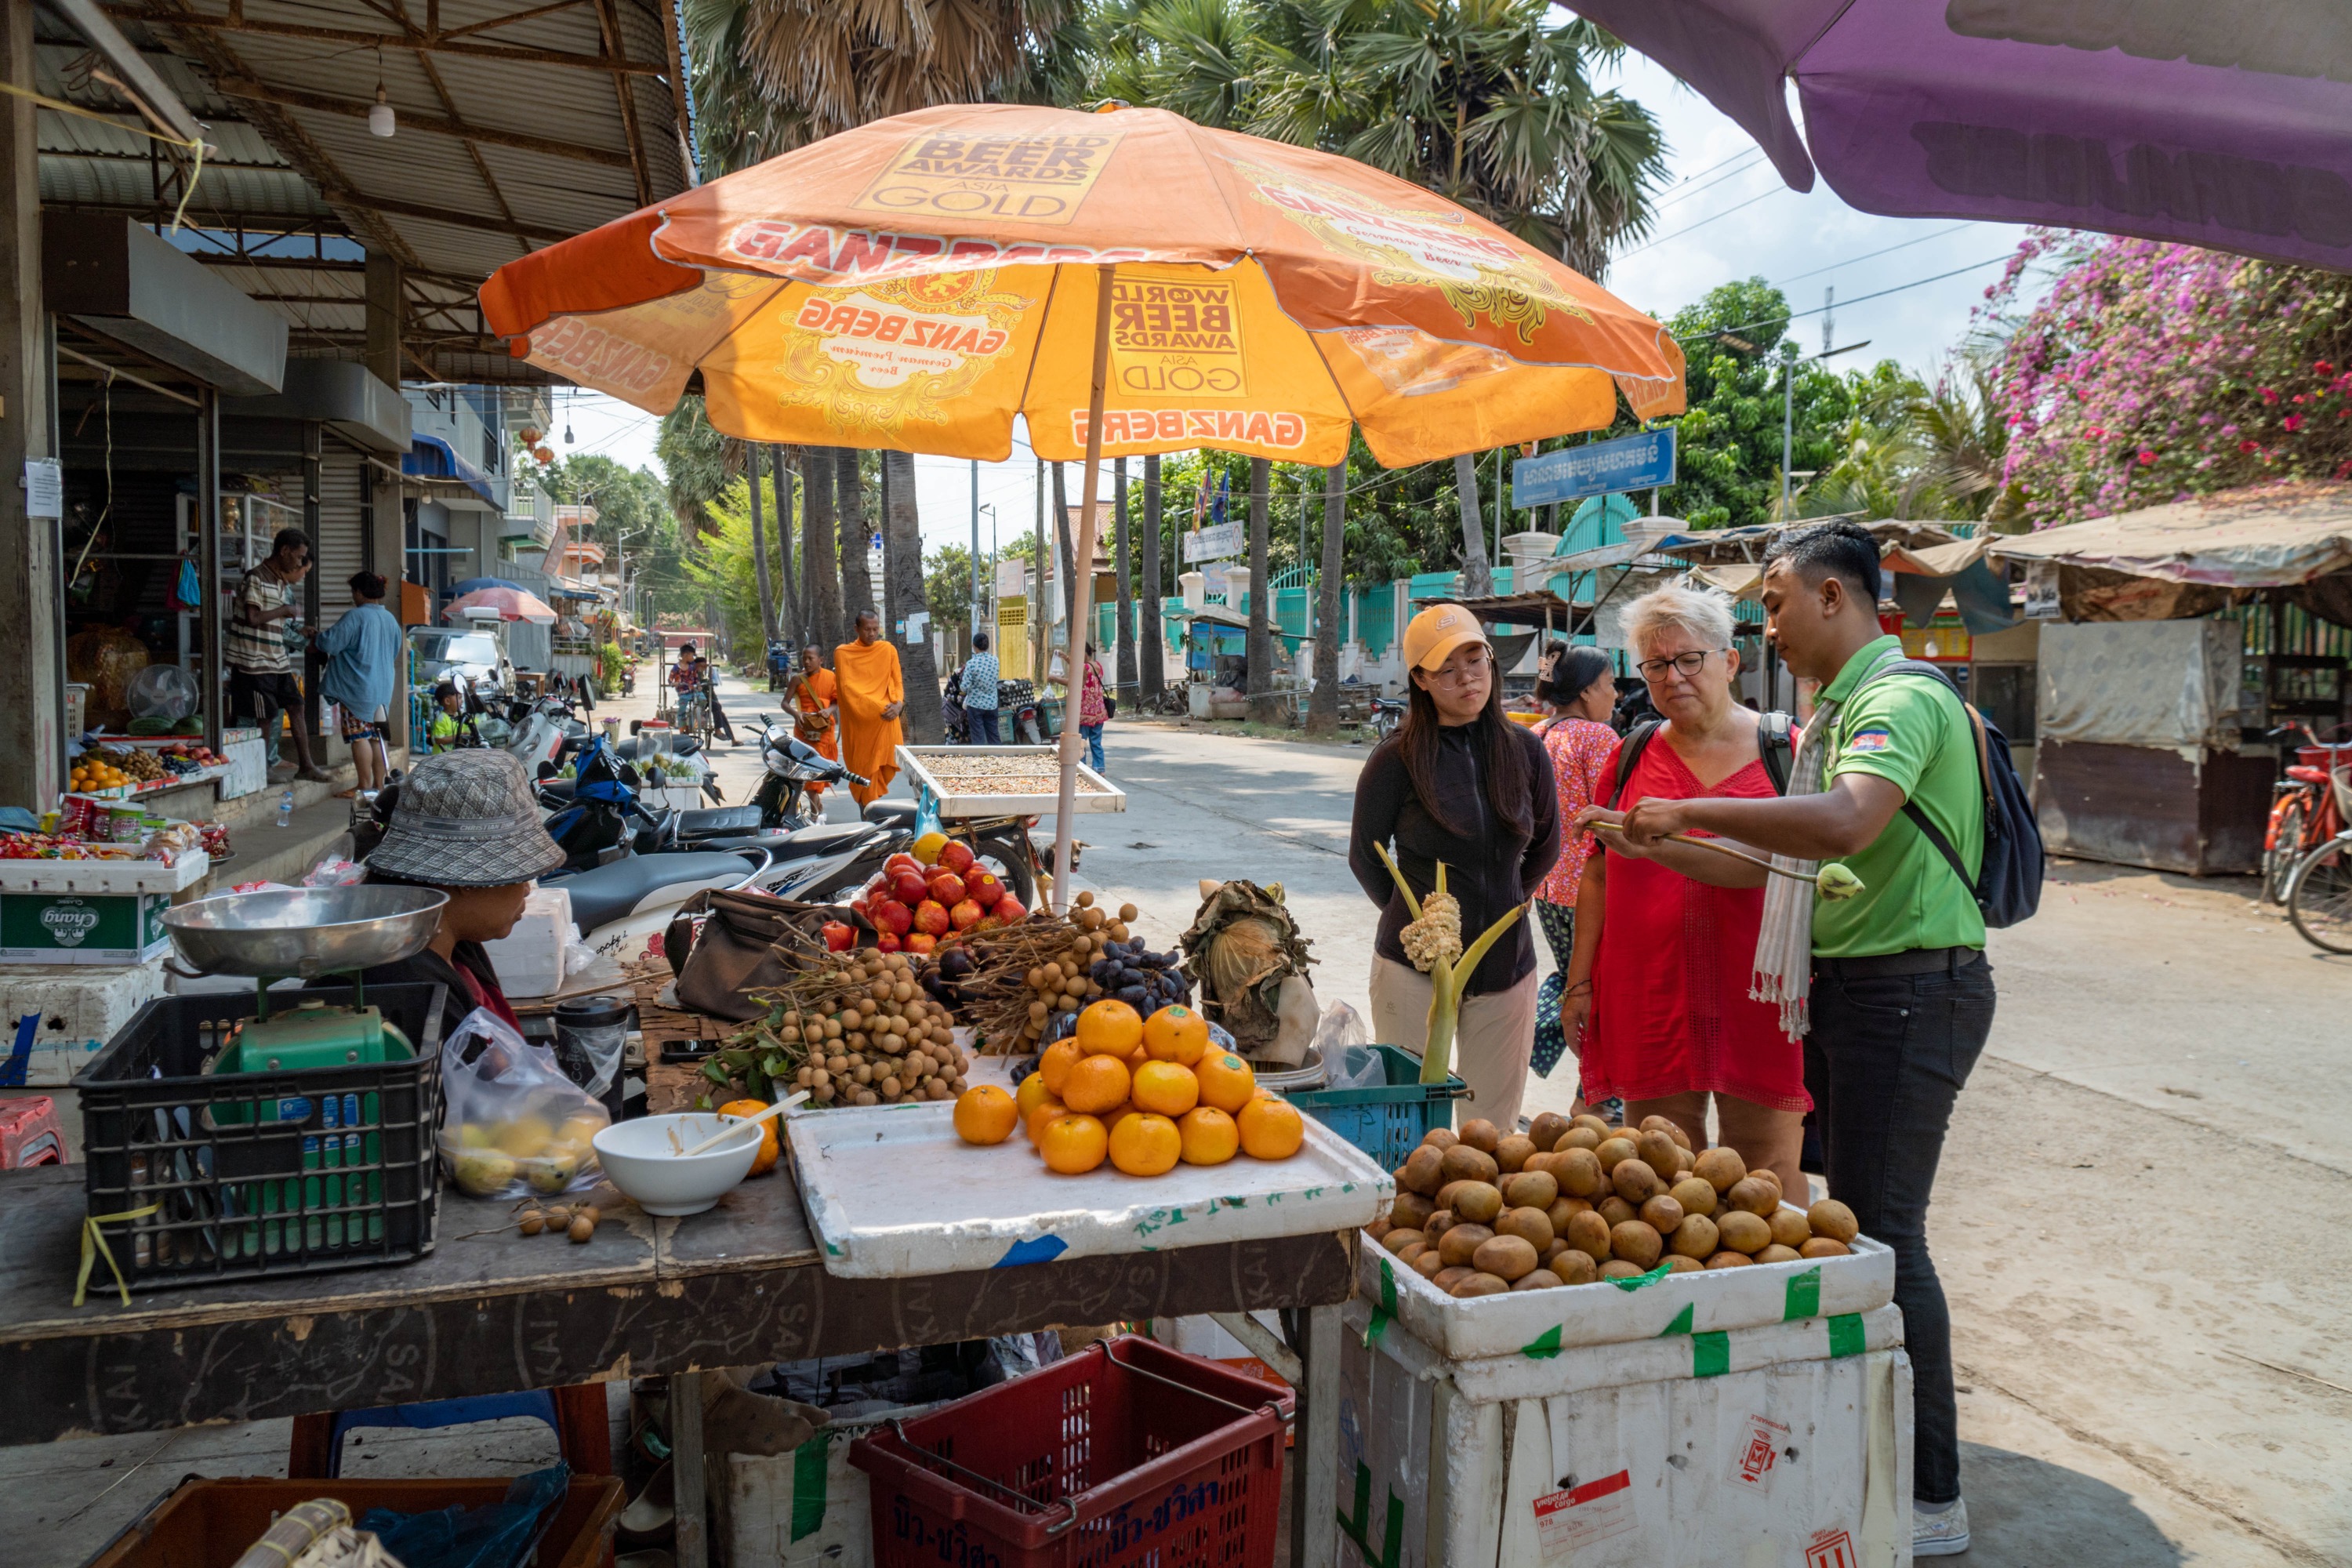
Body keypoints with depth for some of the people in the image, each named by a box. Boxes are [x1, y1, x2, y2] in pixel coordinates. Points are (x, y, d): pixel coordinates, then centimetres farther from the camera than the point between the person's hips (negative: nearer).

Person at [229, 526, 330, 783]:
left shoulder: (282, 583, 13)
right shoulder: (256, 579, -14)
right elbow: (253, 618, -23)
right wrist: (285, 610, -14)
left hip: (277, 659, 9)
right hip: (254, 661, -9)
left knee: (295, 707, 8)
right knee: (265, 717, -3)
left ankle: (305, 765, 13)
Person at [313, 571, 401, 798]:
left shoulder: (355, 616, -14)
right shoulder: (390, 619, 10)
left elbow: (330, 643, -15)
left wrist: (317, 637, 5)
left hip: (357, 688, -8)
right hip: (383, 689, 8)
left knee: (359, 736, -5)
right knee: (376, 736, 10)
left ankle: (365, 786, -5)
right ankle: (379, 784, 12)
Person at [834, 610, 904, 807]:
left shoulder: (889, 650, 8)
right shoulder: (843, 653, 1)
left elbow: (897, 682, 10)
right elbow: (846, 687, -4)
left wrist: (899, 703, -12)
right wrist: (877, 707, -13)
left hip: (885, 720, 2)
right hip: (858, 721, -2)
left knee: (882, 766, -1)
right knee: (863, 767, -1)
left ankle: (871, 802, 16)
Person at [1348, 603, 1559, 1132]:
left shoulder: (1525, 751, 2)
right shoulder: (1397, 760, -8)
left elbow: (1546, 846, 18)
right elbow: (1365, 857, 5)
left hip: (1506, 966, 3)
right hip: (1414, 968, -3)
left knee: (1494, 1129, 10)